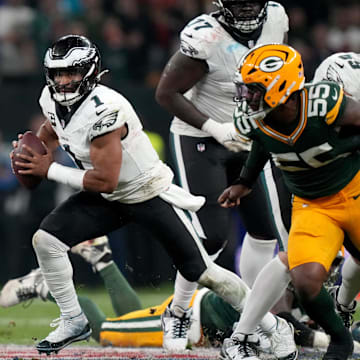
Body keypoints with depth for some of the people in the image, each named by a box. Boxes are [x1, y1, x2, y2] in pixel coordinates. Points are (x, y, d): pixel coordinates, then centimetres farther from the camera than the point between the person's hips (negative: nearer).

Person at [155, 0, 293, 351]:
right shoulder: (206, 37, -27)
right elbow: (167, 93, -20)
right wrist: (214, 128, -26)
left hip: (248, 141, 7)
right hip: (200, 141, -7)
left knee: (265, 231, 7)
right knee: (211, 236, -13)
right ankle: (177, 315, 5)